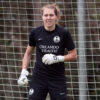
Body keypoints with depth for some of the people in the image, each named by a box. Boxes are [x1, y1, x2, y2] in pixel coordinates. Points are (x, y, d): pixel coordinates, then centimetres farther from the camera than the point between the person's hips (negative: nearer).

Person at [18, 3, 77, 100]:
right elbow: (28, 53, 13)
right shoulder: (35, 33, -1)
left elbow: (74, 55, 0)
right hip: (38, 78, 1)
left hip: (58, 79, -1)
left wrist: (57, 58, -15)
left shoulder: (64, 33, -6)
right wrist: (24, 72, 4)